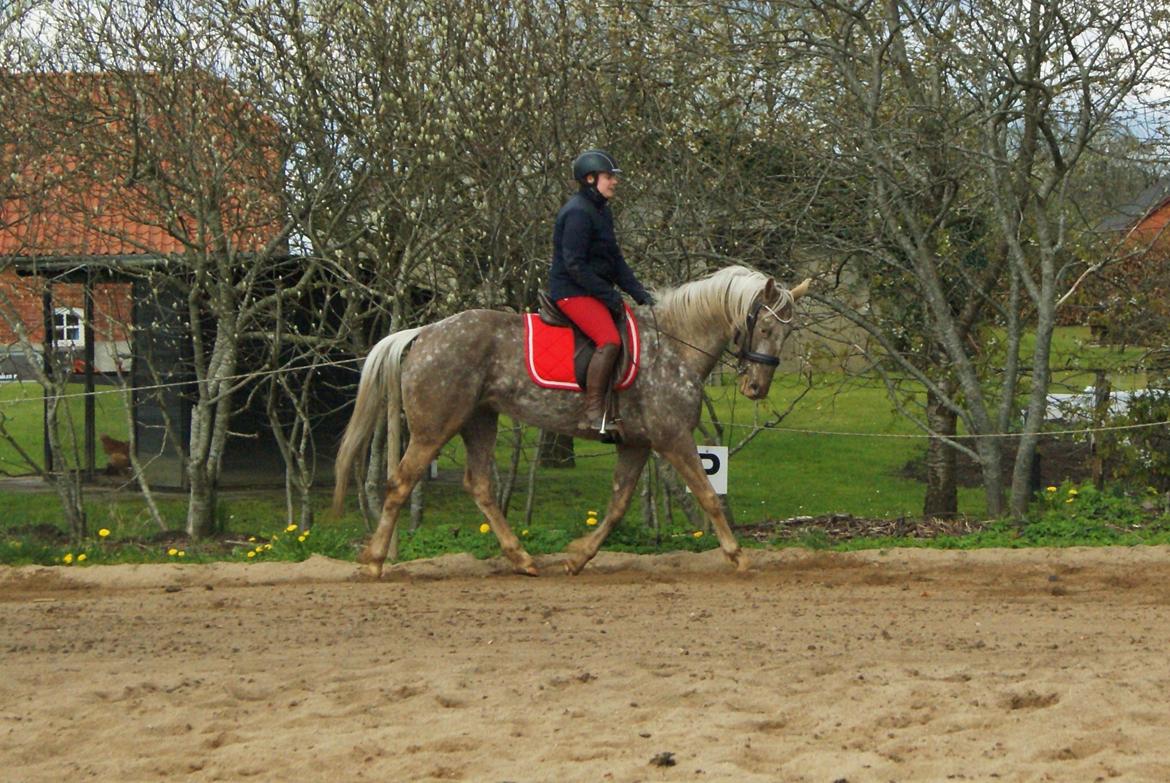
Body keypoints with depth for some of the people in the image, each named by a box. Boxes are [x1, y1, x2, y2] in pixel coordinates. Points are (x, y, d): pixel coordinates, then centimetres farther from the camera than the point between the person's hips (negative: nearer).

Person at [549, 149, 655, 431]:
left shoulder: (602, 211, 17)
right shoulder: (578, 213, -15)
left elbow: (616, 260, 19)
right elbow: (574, 265, -20)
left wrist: (640, 294, 8)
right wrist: (609, 296, -19)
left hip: (596, 291, 11)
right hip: (572, 291, -11)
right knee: (609, 340, -28)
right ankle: (593, 414, -27)